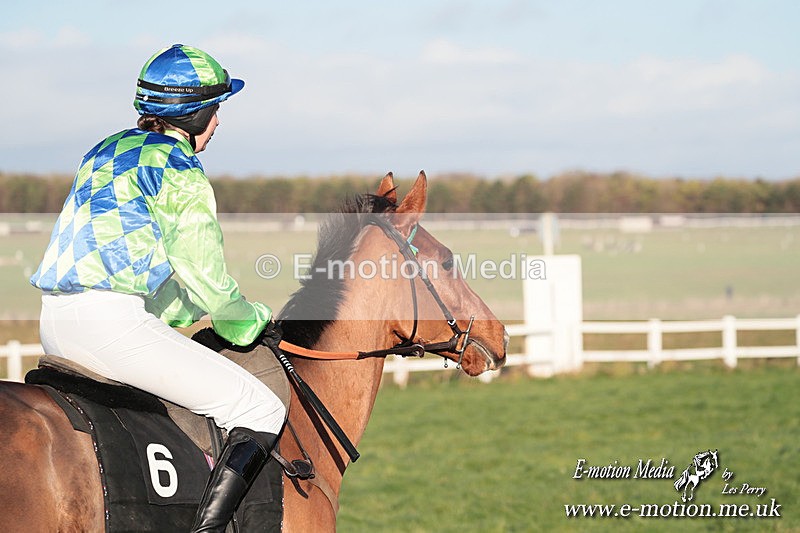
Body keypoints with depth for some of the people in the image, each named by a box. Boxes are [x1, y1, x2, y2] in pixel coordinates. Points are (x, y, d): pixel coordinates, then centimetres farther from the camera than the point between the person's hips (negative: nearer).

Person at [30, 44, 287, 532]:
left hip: (55, 326, 9)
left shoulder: (103, 153, 20)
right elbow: (206, 279, -5)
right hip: (112, 322, -9)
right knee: (262, 413, -3)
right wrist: (255, 325, 14)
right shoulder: (179, 170, -5)